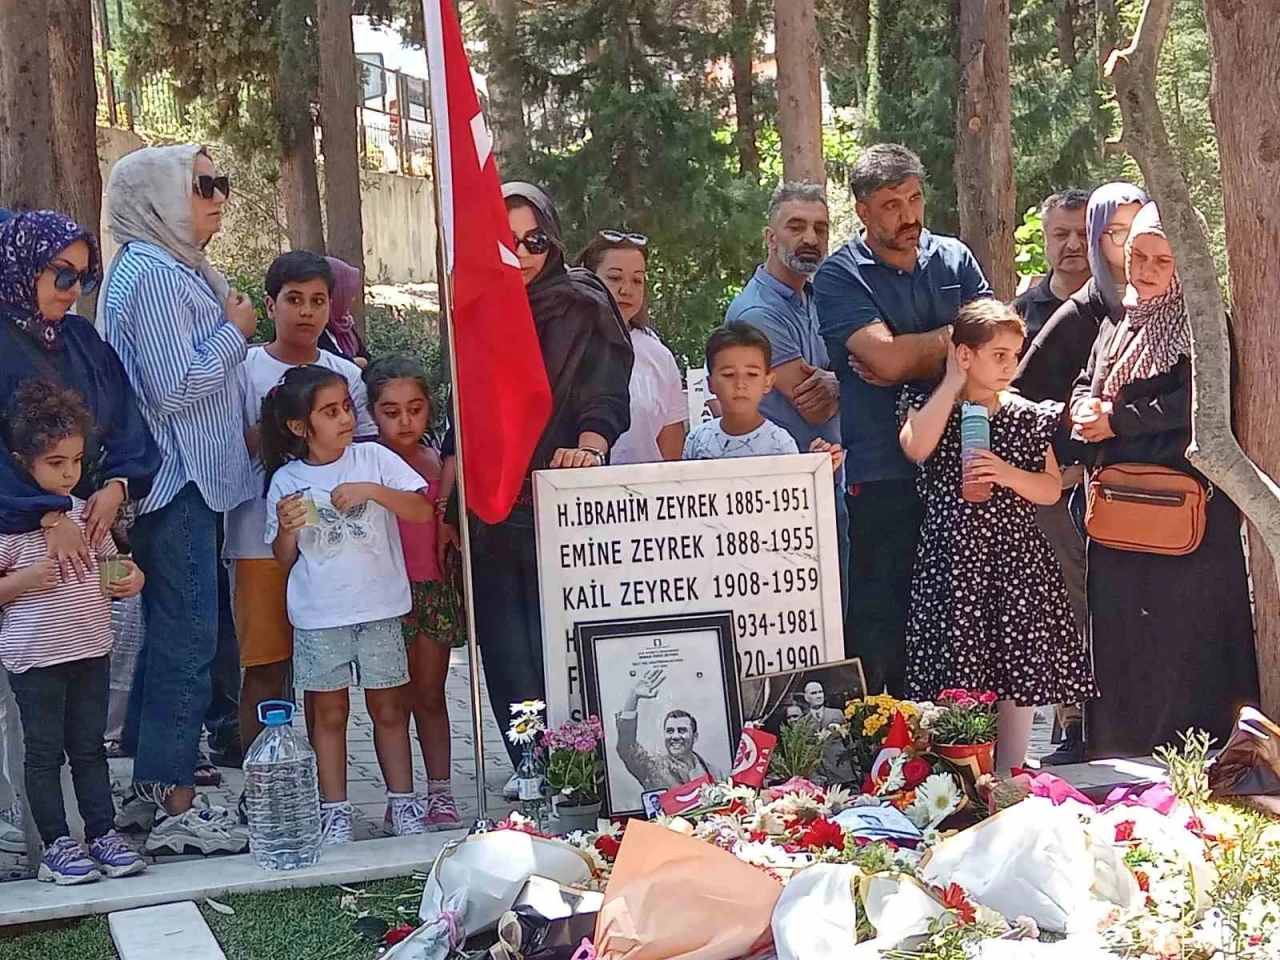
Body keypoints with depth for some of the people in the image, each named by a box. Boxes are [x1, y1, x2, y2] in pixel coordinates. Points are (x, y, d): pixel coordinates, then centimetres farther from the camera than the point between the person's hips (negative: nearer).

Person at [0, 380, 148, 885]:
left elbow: (109, 570, 18)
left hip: (91, 650, 5)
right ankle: (56, 844, 12)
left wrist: (130, 579, -2)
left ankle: (103, 834, 20)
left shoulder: (89, 515, 6)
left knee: (90, 746, 13)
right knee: (45, 752, 5)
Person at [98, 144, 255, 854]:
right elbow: (175, 386, -20)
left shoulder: (171, 268, 17)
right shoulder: (154, 275, -15)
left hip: (182, 482, 11)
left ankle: (151, 789, 22)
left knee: (171, 633, 14)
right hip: (176, 483, -11)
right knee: (187, 640, -7)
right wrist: (235, 333, -10)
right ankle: (176, 810, -3)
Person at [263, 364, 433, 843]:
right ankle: (335, 811, 13)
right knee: (329, 712, 6)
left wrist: (373, 491, -18)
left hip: (379, 606, 0)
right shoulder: (286, 480, 1)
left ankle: (403, 802, 16)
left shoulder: (373, 459, 0)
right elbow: (284, 559, 6)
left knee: (388, 708, 7)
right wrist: (288, 528, -14)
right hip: (318, 613, 0)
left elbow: (422, 510, -7)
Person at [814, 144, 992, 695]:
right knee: (880, 620, -3)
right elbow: (887, 358, -16)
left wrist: (910, 361, -8)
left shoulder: (953, 259, 13)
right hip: (883, 476, -4)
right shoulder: (839, 278, -1)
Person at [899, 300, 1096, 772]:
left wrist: (1008, 475, -14)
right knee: (957, 684, -5)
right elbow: (916, 447, -20)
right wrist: (953, 381, -10)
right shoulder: (929, 407, 2)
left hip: (1017, 563, 3)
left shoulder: (1027, 417, 9)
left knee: (1020, 678, 4)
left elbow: (1052, 488, 7)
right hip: (953, 561, -3)